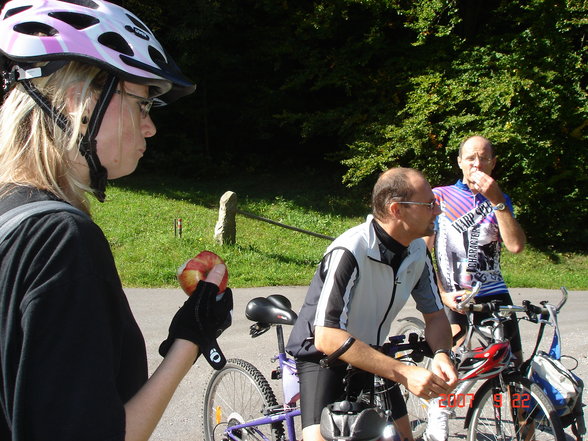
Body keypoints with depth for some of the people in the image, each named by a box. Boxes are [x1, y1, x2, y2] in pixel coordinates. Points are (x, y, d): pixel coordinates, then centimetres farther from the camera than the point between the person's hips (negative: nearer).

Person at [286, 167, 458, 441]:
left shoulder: (418, 251, -8)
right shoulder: (349, 251, -31)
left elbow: (435, 315, 1)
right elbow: (327, 338, -36)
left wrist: (441, 354, -22)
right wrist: (404, 373, -40)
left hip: (370, 355, 7)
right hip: (322, 355, -6)